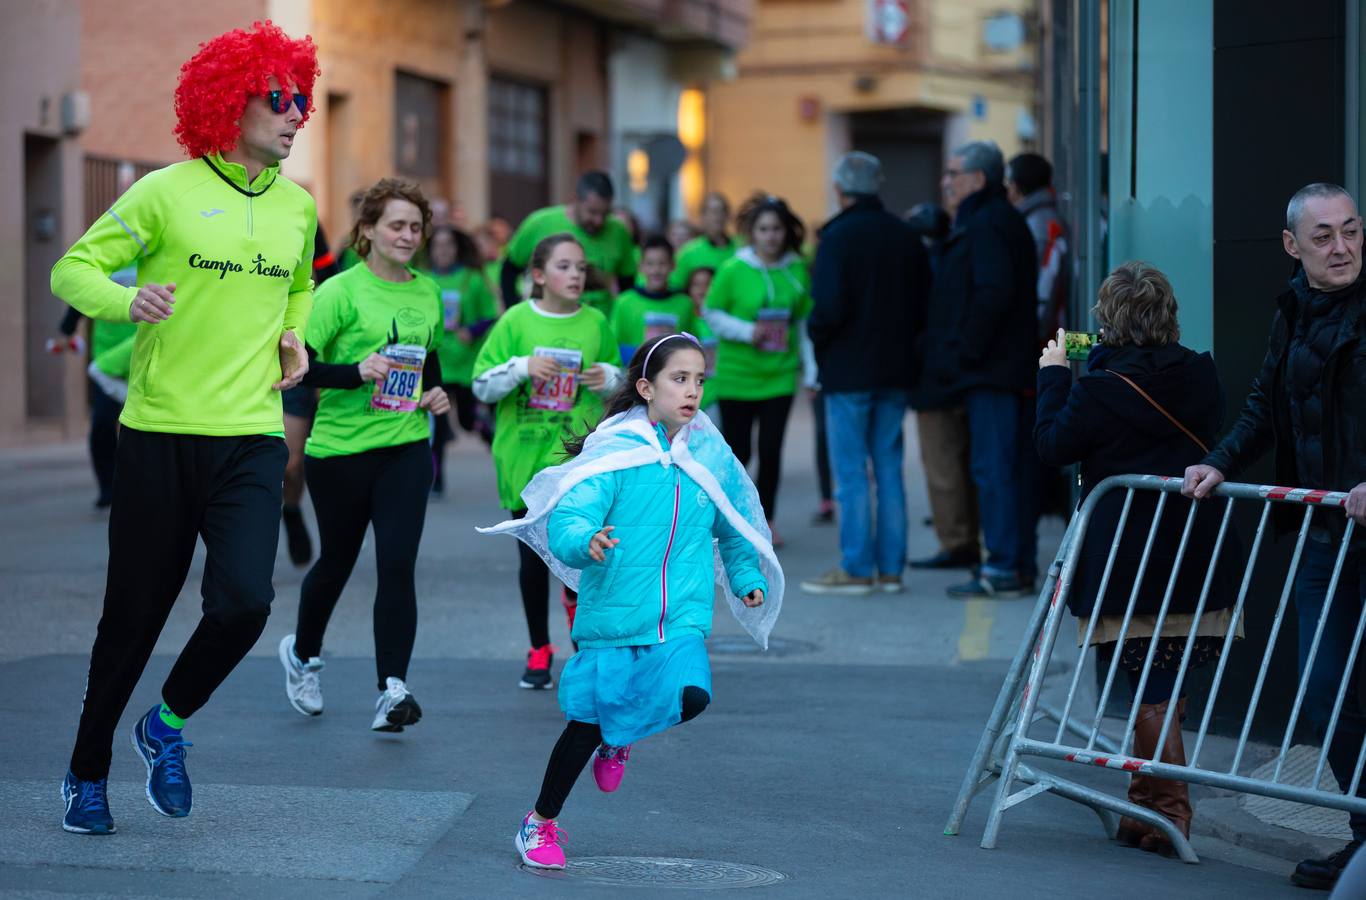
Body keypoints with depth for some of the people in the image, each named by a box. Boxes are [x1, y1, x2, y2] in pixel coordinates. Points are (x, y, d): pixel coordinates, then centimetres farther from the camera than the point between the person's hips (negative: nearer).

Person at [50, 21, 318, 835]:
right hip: (162, 433, -3)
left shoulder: (296, 205, 10)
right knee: (135, 616, 5)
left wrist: (293, 336, 11)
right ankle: (88, 771, 25)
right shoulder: (166, 193, -5)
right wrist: (127, 301, -23)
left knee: (244, 600, -16)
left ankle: (170, 724, 13)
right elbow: (74, 270, -4)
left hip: (252, 439, 3)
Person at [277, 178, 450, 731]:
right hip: (339, 448, -3)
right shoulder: (341, 291, -9)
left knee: (397, 565, -10)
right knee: (337, 561, 13)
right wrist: (356, 372, -27)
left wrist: (436, 392, 7)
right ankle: (303, 653, 41)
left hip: (406, 447, 3)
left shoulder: (428, 293, 9)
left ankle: (391, 691, -13)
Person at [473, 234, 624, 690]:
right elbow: (481, 385, -2)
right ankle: (540, 651, 23)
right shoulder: (515, 321, -1)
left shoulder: (596, 324, 4)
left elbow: (620, 381, 18)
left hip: (578, 452, 0)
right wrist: (521, 368, -17)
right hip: (523, 454, 0)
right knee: (533, 557, 8)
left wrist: (609, 377, -4)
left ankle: (576, 597, 11)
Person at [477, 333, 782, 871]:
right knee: (586, 725, 6)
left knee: (691, 696, -24)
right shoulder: (613, 452, -10)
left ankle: (619, 738, 11)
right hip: (612, 613, -2)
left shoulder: (712, 456, 4)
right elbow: (565, 521, -19)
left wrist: (747, 577, 13)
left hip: (682, 617, 3)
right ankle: (540, 823, 31)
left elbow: (736, 525, 22)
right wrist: (586, 541, -39)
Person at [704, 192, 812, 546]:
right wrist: (746, 331, -16)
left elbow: (806, 322, 6)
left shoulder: (798, 270, -1)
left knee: (771, 450, 1)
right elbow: (712, 314, -1)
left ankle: (765, 520, 16)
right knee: (738, 450, 4)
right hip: (737, 373, -2)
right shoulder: (733, 270, -9)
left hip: (779, 374, 2)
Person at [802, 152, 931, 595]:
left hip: (849, 371, -6)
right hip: (895, 371, 6)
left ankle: (856, 569, -1)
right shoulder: (906, 236, 7)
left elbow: (829, 307, -20)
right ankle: (890, 567, 12)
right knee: (889, 470, 10)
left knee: (851, 473, -1)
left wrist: (816, 334, -1)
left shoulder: (838, 237, -13)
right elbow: (924, 299, 9)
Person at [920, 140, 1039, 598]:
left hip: (991, 371, -10)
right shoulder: (1006, 220, 20)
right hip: (1011, 368, 10)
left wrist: (965, 353, -18)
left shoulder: (987, 225, -12)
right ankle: (1020, 564, 15)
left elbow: (993, 295, -23)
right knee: (1014, 468, 11)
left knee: (993, 467, -8)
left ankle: (1003, 568, -7)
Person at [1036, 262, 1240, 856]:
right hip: (1197, 560, 5)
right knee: (1163, 691, 14)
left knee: (1152, 696, 0)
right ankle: (1146, 809, 23)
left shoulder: (1100, 389, -14)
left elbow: (1052, 445, -2)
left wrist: (1053, 376, 11)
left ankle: (1167, 820, 1)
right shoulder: (1201, 376, 2)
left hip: (1128, 565, -5)